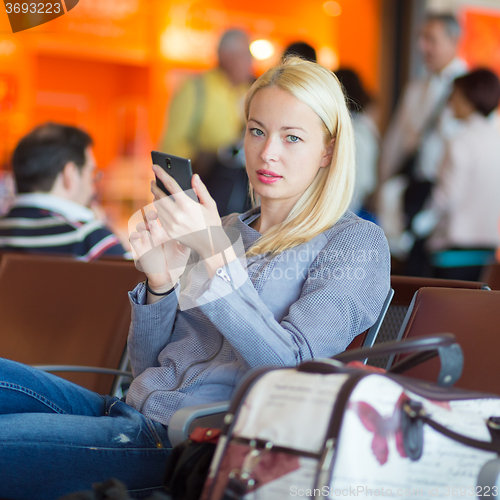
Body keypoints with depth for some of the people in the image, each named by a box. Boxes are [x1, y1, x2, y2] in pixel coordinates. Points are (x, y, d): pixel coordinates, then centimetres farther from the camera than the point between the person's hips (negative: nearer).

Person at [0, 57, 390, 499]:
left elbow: (292, 368, -13)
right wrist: (161, 281, -3)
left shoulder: (358, 243, 2)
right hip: (133, 412, 7)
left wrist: (219, 255, -18)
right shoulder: (222, 231, 19)